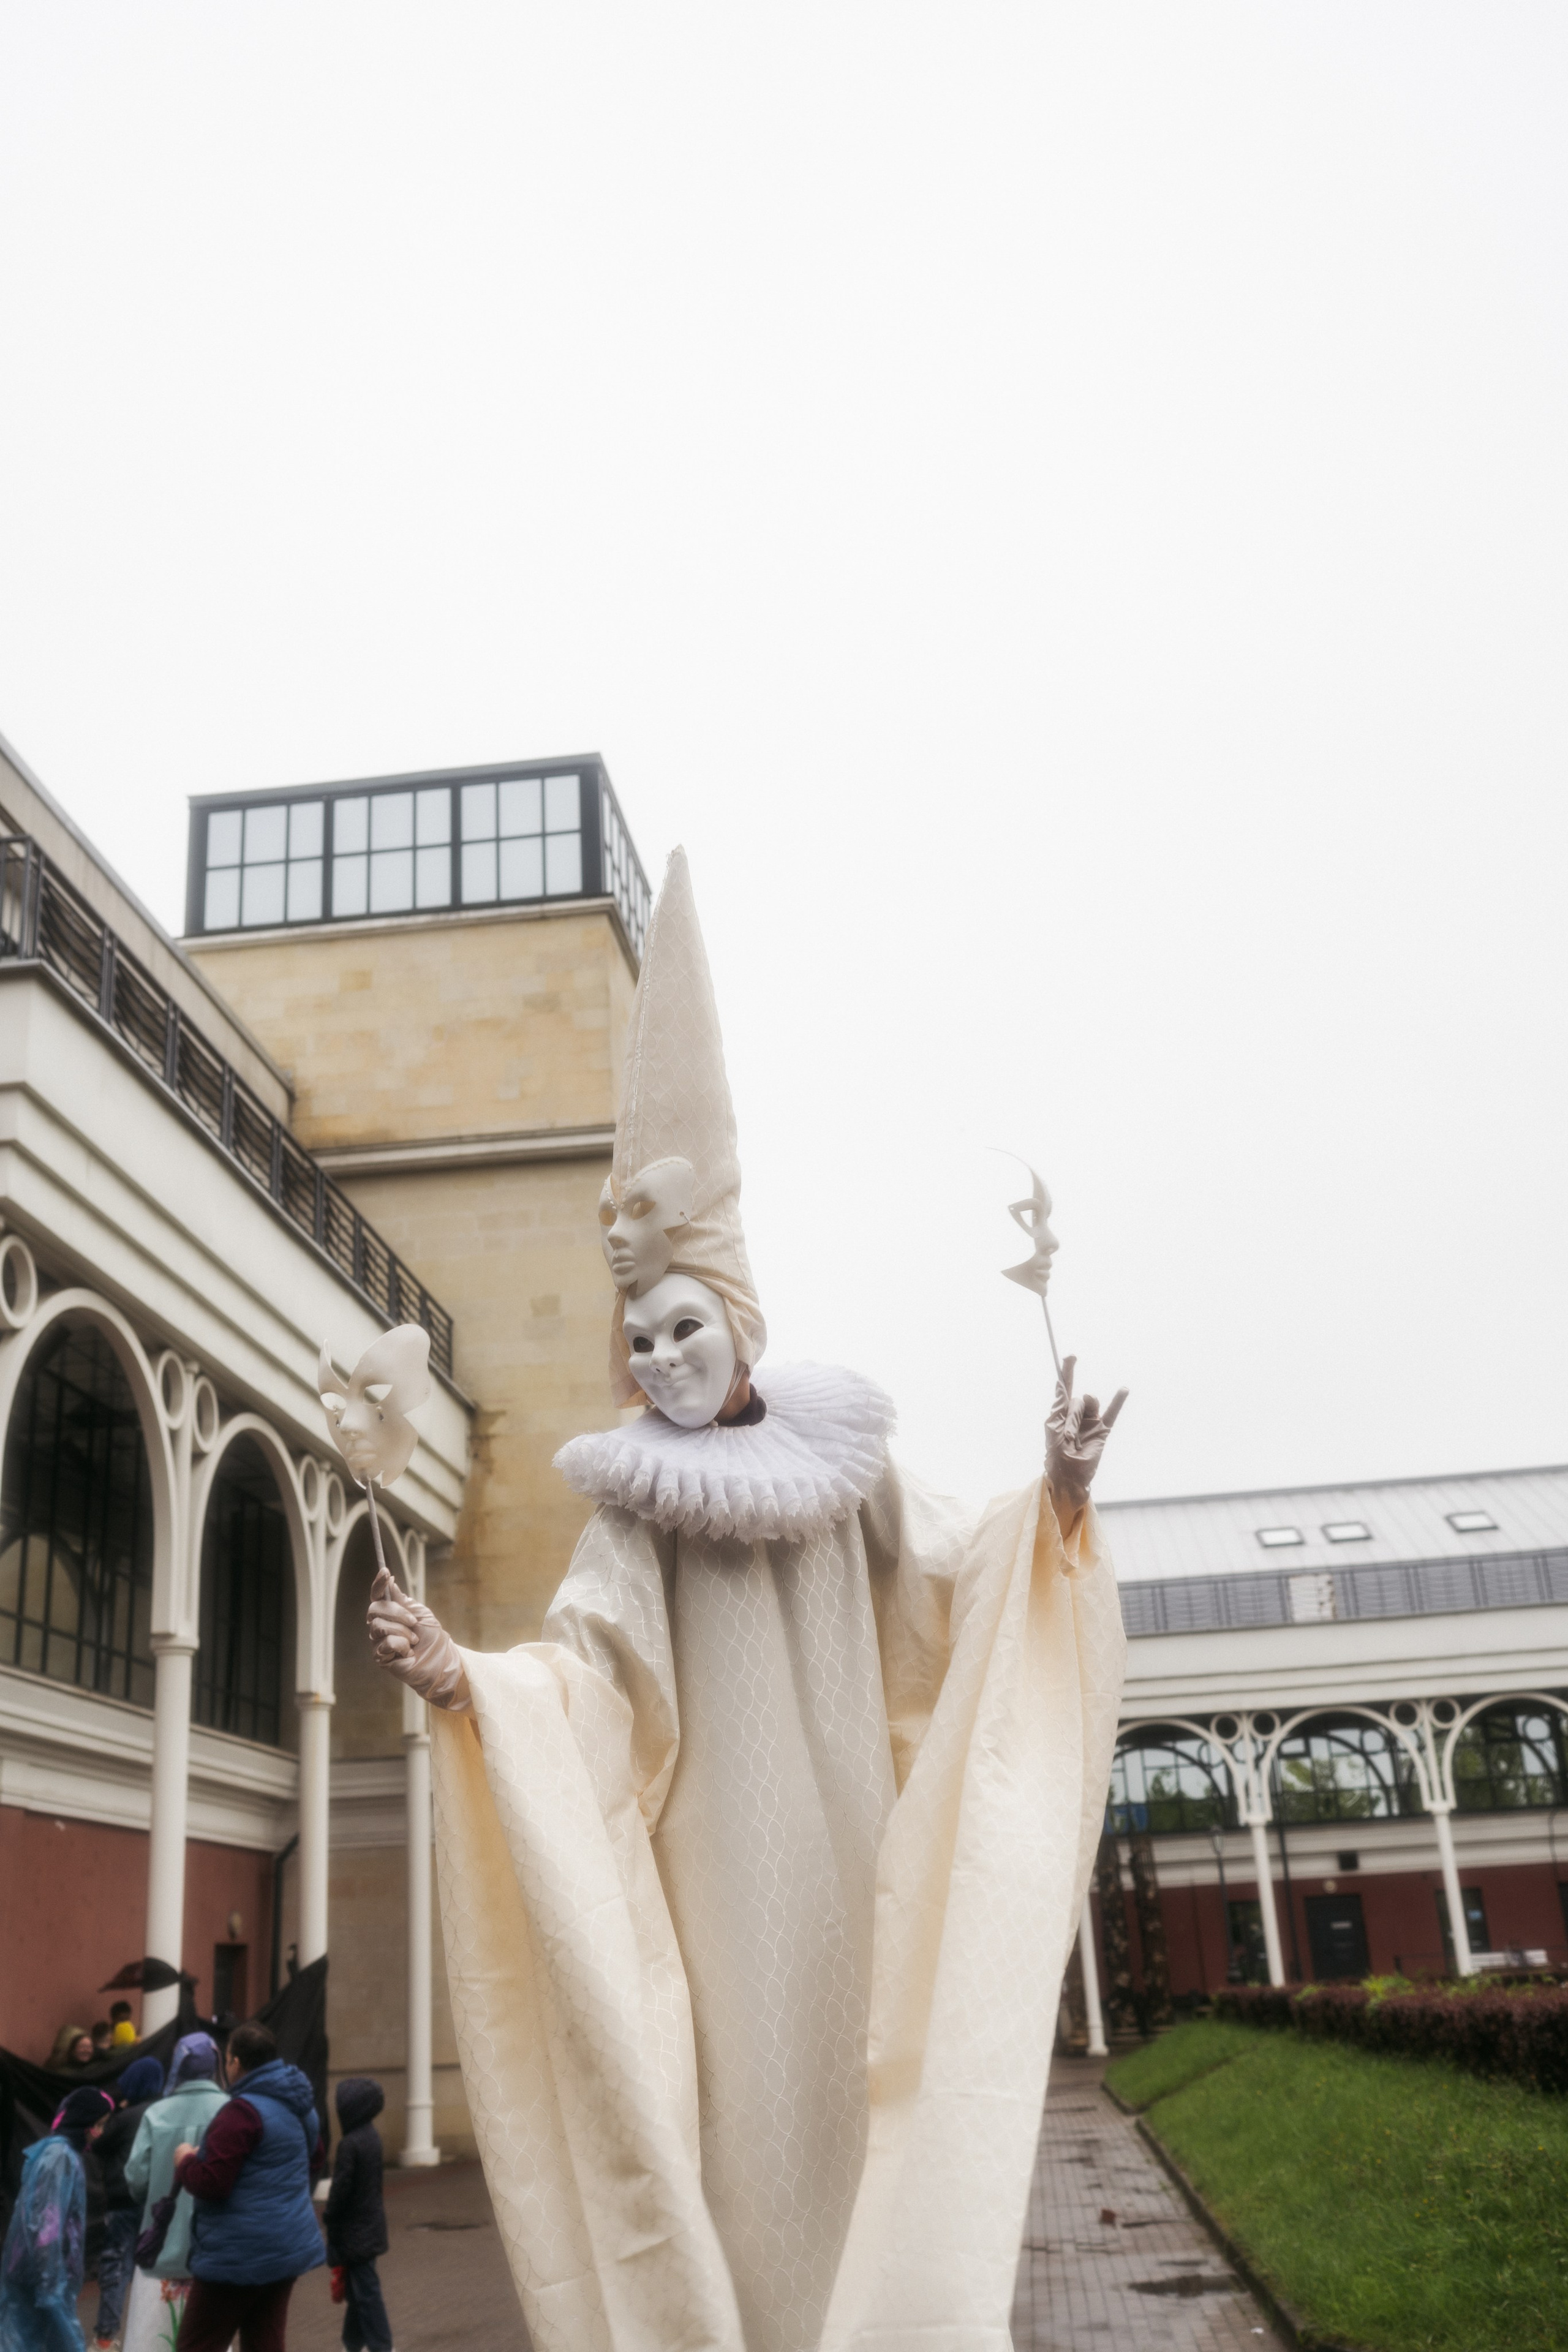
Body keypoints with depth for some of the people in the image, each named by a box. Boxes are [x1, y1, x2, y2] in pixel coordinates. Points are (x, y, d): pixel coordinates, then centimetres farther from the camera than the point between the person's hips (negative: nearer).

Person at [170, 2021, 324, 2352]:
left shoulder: (243, 2112, -19)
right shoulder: (299, 2105, 9)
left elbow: (210, 2184, -22)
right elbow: (313, 2162, 25)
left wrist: (185, 2162, -4)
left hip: (239, 2254, -8)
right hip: (289, 2247, 8)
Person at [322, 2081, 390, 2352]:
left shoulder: (349, 2144, -22)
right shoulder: (373, 2137, 6)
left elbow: (341, 2190, -20)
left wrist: (329, 2219, -6)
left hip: (355, 2232, -9)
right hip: (371, 2226, 9)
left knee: (365, 2291, -2)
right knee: (356, 2289, 19)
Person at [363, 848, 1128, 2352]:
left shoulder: (845, 1459, 8)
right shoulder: (633, 1498, 1)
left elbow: (956, 1577, 8)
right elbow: (586, 1668, -10)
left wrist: (1051, 1499, -6)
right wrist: (457, 1678, -27)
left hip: (845, 1838, 2)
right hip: (717, 1853, -2)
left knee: (863, 2078, 2)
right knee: (739, 2091, -4)